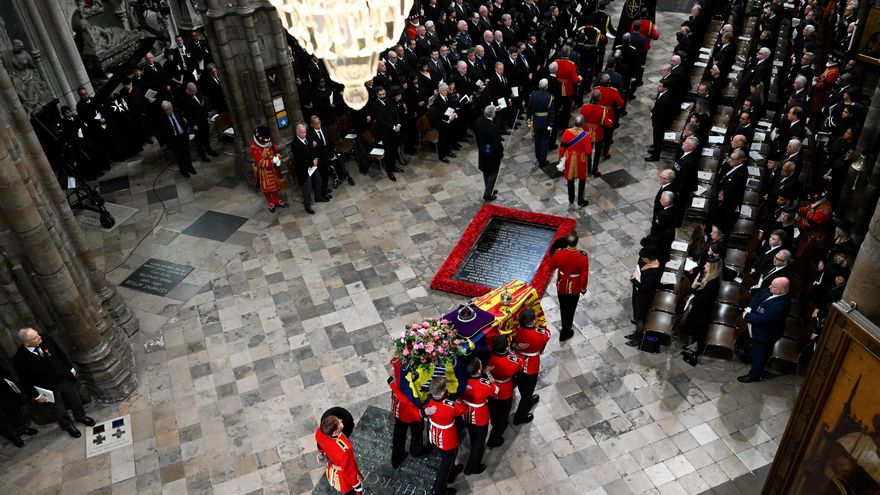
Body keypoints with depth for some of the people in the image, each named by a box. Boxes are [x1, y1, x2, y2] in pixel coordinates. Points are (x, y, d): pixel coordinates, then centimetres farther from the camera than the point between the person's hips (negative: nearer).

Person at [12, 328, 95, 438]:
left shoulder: (45, 339, -21)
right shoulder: (19, 358, -28)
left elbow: (61, 354, -3)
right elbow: (25, 380, -15)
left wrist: (71, 368, 5)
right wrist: (36, 396, -8)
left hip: (65, 378, 3)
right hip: (48, 389, -3)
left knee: (75, 400, 25)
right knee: (59, 410, 20)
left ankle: (81, 416, 54)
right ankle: (67, 425, 49)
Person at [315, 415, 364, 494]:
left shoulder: (319, 432, -29)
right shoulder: (345, 449, -48)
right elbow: (349, 470, -29)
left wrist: (321, 453, 22)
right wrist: (357, 485, -10)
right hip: (344, 477, -6)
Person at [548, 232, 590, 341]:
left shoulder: (558, 253, -23)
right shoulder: (583, 256, -28)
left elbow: (551, 267, -5)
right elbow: (584, 275, -18)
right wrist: (583, 288, -2)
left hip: (561, 286, 2)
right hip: (574, 289, -2)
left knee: (563, 307, 26)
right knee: (570, 309, 18)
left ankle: (564, 325, 52)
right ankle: (565, 332, 34)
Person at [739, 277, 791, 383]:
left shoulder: (779, 306, -40)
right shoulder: (771, 291, -15)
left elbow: (762, 319, -35)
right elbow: (757, 297, 1)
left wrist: (746, 316, -21)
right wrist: (749, 308, -13)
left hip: (764, 334, -8)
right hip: (759, 330, 8)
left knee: (758, 354, 15)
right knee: (757, 351, 30)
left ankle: (754, 375, 36)